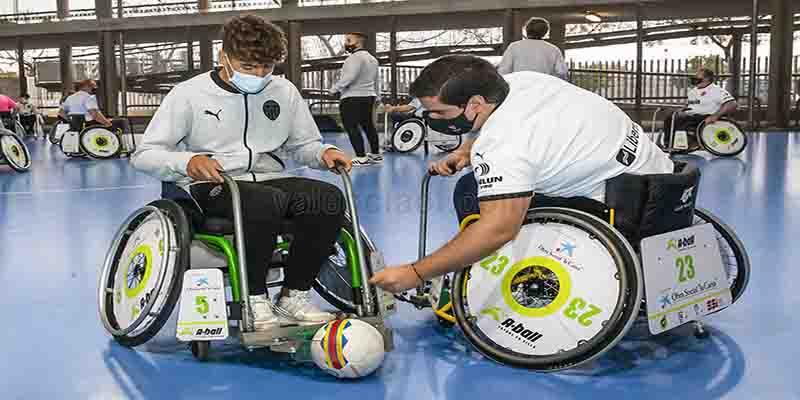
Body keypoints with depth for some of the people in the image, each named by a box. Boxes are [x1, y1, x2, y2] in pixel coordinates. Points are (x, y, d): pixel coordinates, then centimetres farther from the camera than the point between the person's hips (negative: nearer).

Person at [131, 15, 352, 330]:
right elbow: (144, 155, -3)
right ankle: (254, 300, -19)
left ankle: (293, 295, -12)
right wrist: (188, 161, -24)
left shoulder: (284, 91, 8)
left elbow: (303, 145, 19)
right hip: (210, 187, -4)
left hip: (268, 179, 4)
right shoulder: (189, 94, -2)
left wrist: (324, 152, -6)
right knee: (267, 201, -37)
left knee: (329, 198, -25)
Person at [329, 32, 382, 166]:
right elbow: (375, 80, 23)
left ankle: (361, 157, -10)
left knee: (351, 127, -6)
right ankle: (376, 154, 23)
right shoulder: (372, 58, 17)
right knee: (368, 125, 17)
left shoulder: (355, 57, -15)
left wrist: (334, 89, -14)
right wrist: (376, 95, 30)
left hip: (352, 98, -10)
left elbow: (349, 77, -24)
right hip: (368, 96, 10)